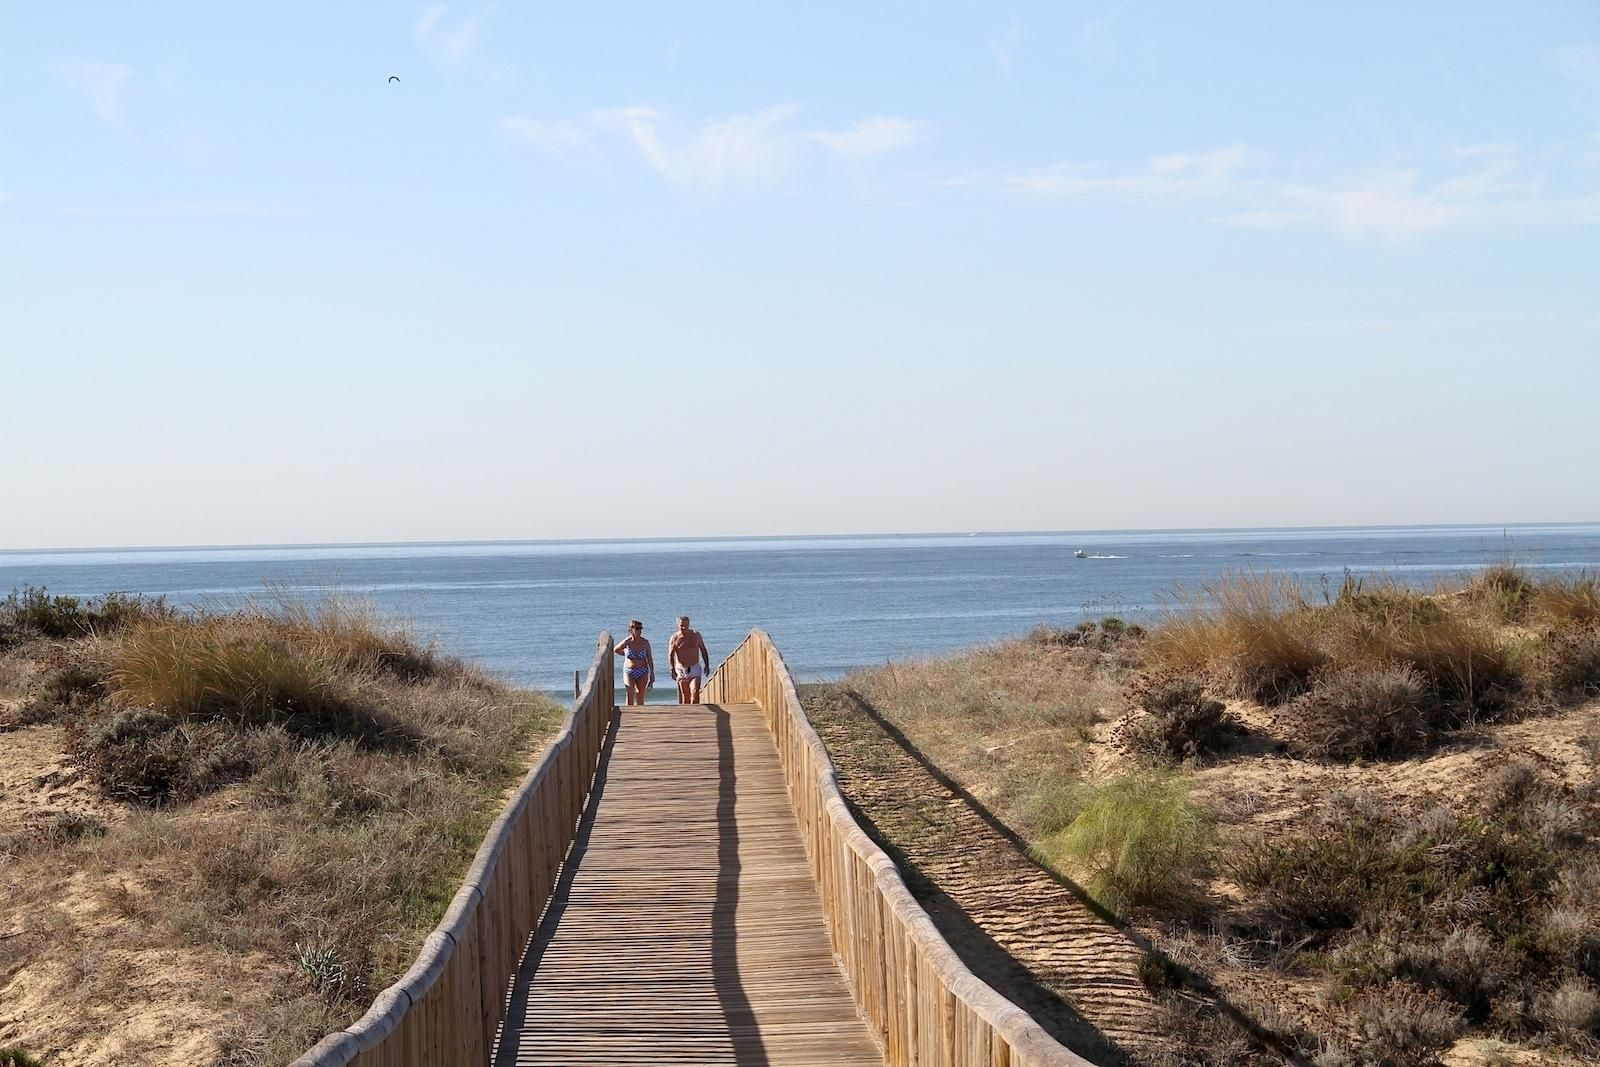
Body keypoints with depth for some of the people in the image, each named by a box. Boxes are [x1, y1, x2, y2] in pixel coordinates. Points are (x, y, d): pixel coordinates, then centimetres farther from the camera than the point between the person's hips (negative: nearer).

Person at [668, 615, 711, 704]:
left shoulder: (696, 635, 4)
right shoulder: (674, 638, -3)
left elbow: (703, 650, 14)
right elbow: (670, 655, -7)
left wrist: (707, 665, 8)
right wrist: (672, 669, -20)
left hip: (695, 669, 0)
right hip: (681, 670, 0)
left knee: (695, 693, -17)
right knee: (685, 697, 2)